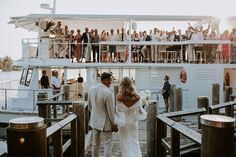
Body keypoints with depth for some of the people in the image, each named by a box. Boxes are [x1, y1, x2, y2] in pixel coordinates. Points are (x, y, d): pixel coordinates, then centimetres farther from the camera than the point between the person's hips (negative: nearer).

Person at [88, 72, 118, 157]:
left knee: (95, 144, 20)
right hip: (105, 122, -7)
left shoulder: (91, 89, -3)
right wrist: (114, 124, -4)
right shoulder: (107, 93, -24)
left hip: (94, 121, 7)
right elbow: (111, 110, -16)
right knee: (107, 145, 4)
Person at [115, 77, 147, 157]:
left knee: (125, 142, 13)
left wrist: (117, 121, -3)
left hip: (123, 121, -1)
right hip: (133, 121, 2)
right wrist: (144, 114, 18)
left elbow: (118, 111, -13)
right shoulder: (136, 97, -11)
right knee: (134, 141, 14)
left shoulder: (119, 97, -16)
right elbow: (139, 109, -3)